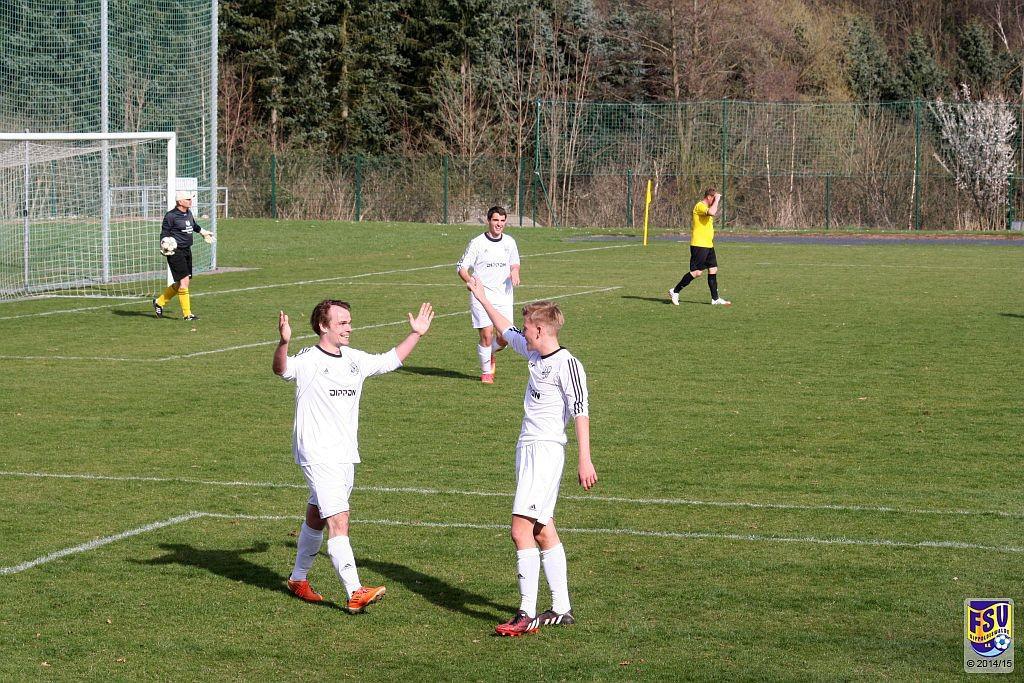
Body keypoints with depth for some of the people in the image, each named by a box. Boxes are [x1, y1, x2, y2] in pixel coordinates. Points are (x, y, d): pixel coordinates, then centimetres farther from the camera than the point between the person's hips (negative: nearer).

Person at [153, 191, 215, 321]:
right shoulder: (171, 216, -13)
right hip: (175, 251, -9)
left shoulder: (189, 213, 11)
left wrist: (203, 232, 47)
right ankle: (187, 314, -5)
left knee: (184, 282, 12)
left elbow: (194, 225, 31)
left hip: (187, 250, 9)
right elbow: (164, 233, -9)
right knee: (184, 281, -11)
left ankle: (159, 302, 29)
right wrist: (164, 245, -25)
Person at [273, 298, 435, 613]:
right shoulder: (308, 360, -13)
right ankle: (355, 593, -21)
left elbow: (390, 360, 25)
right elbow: (281, 368, -33)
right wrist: (283, 342, -53)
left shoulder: (355, 360, 10)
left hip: (346, 455, 7)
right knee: (338, 522, -15)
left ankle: (298, 579, 35)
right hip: (318, 455, -7)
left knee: (315, 519, 19)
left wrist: (416, 334, 19)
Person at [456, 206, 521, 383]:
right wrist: (469, 280, -22)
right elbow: (461, 267, -2)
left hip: (503, 296, 4)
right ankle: (486, 372, 7)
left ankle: (490, 354, 33)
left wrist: (515, 272, 1)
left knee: (505, 338, -2)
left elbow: (515, 263, 25)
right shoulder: (477, 243, -4)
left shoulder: (509, 242, 9)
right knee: (487, 334, -12)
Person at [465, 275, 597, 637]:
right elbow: (507, 331, 31)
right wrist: (482, 298, 37)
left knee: (522, 528, -15)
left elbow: (581, 412, -18)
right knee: (543, 531, 11)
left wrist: (585, 461, -23)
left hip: (546, 449, -10)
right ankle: (561, 609, 17)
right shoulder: (536, 354, 13)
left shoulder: (567, 363, -13)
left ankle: (527, 614, -16)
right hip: (528, 448, 10)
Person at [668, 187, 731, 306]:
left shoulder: (706, 207, 18)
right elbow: (712, 212, -32)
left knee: (713, 270, 7)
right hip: (699, 245, -10)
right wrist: (717, 200, -21)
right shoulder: (700, 206, -14)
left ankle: (715, 299, 10)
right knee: (696, 272, -9)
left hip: (708, 245, 10)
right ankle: (675, 291, 1)